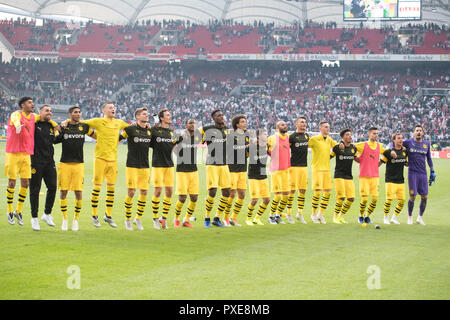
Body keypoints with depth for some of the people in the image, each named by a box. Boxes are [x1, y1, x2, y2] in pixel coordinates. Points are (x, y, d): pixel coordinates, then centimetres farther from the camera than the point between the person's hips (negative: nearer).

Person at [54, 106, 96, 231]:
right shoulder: (63, 127, 2)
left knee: (78, 192, -3)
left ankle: (76, 219, 10)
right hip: (64, 163, -1)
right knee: (63, 191, 0)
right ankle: (64, 219, 13)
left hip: (79, 164, 1)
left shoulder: (84, 127, 7)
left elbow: (97, 136, 21)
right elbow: (53, 140, 13)